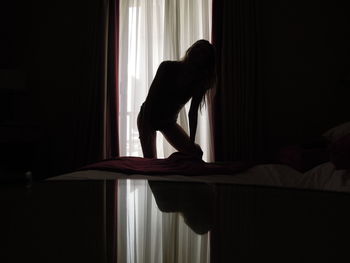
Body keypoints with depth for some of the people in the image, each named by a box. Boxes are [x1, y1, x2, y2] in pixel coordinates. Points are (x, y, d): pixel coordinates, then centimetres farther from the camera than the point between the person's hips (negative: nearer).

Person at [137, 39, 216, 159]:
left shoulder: (199, 82, -13)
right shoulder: (167, 67, -20)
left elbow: (193, 113, -10)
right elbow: (150, 97, -22)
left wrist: (192, 142, -14)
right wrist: (145, 132, -28)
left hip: (169, 122, 4)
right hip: (148, 117, -4)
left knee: (196, 153, -3)